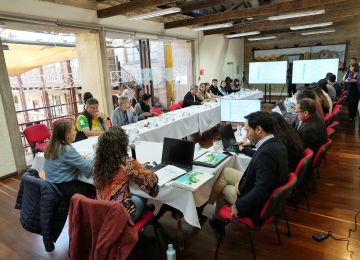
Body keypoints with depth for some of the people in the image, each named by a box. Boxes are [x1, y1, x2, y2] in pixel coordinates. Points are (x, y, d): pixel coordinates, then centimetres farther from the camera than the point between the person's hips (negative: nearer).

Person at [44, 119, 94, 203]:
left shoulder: (51, 146, 4)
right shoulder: (67, 150, -22)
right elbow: (87, 168, -20)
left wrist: (82, 159, 5)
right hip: (64, 188, -9)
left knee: (88, 185, 14)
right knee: (94, 188, 1)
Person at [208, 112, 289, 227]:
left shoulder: (266, 153, -34)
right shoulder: (276, 144, -4)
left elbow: (261, 191, -35)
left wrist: (238, 205, -21)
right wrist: (241, 180, -5)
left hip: (257, 202, -8)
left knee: (221, 186, 13)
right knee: (225, 171, 15)